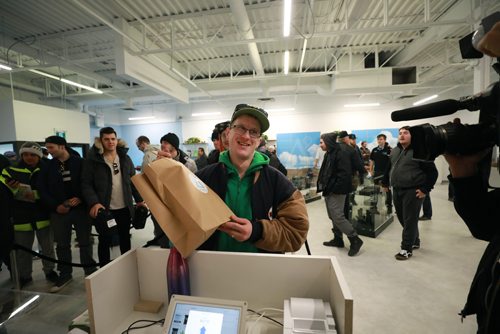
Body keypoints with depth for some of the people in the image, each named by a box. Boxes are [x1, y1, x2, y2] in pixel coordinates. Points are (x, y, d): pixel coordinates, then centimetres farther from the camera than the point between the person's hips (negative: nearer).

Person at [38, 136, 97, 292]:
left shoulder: (80, 162, -3)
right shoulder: (48, 167, 6)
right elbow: (43, 190, 4)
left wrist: (80, 198, -17)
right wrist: (55, 206, -8)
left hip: (80, 209, -3)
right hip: (58, 211, 3)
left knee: (85, 242, 7)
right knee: (62, 245, 12)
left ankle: (90, 272, 21)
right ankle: (65, 274, 28)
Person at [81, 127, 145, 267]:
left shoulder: (124, 157, 6)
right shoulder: (92, 159, -6)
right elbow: (86, 184, -8)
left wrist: (139, 199, 4)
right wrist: (93, 203, -22)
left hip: (124, 207, 4)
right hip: (104, 208, -4)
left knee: (125, 238, 16)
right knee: (105, 240, 8)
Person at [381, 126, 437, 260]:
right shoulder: (395, 151, 12)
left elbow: (433, 172, -9)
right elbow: (389, 168, 21)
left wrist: (425, 189, -12)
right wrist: (385, 183, 19)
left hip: (412, 191, -7)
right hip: (397, 191, 7)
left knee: (410, 220, -1)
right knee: (402, 218, 16)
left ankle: (407, 249, 10)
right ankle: (415, 241, 36)